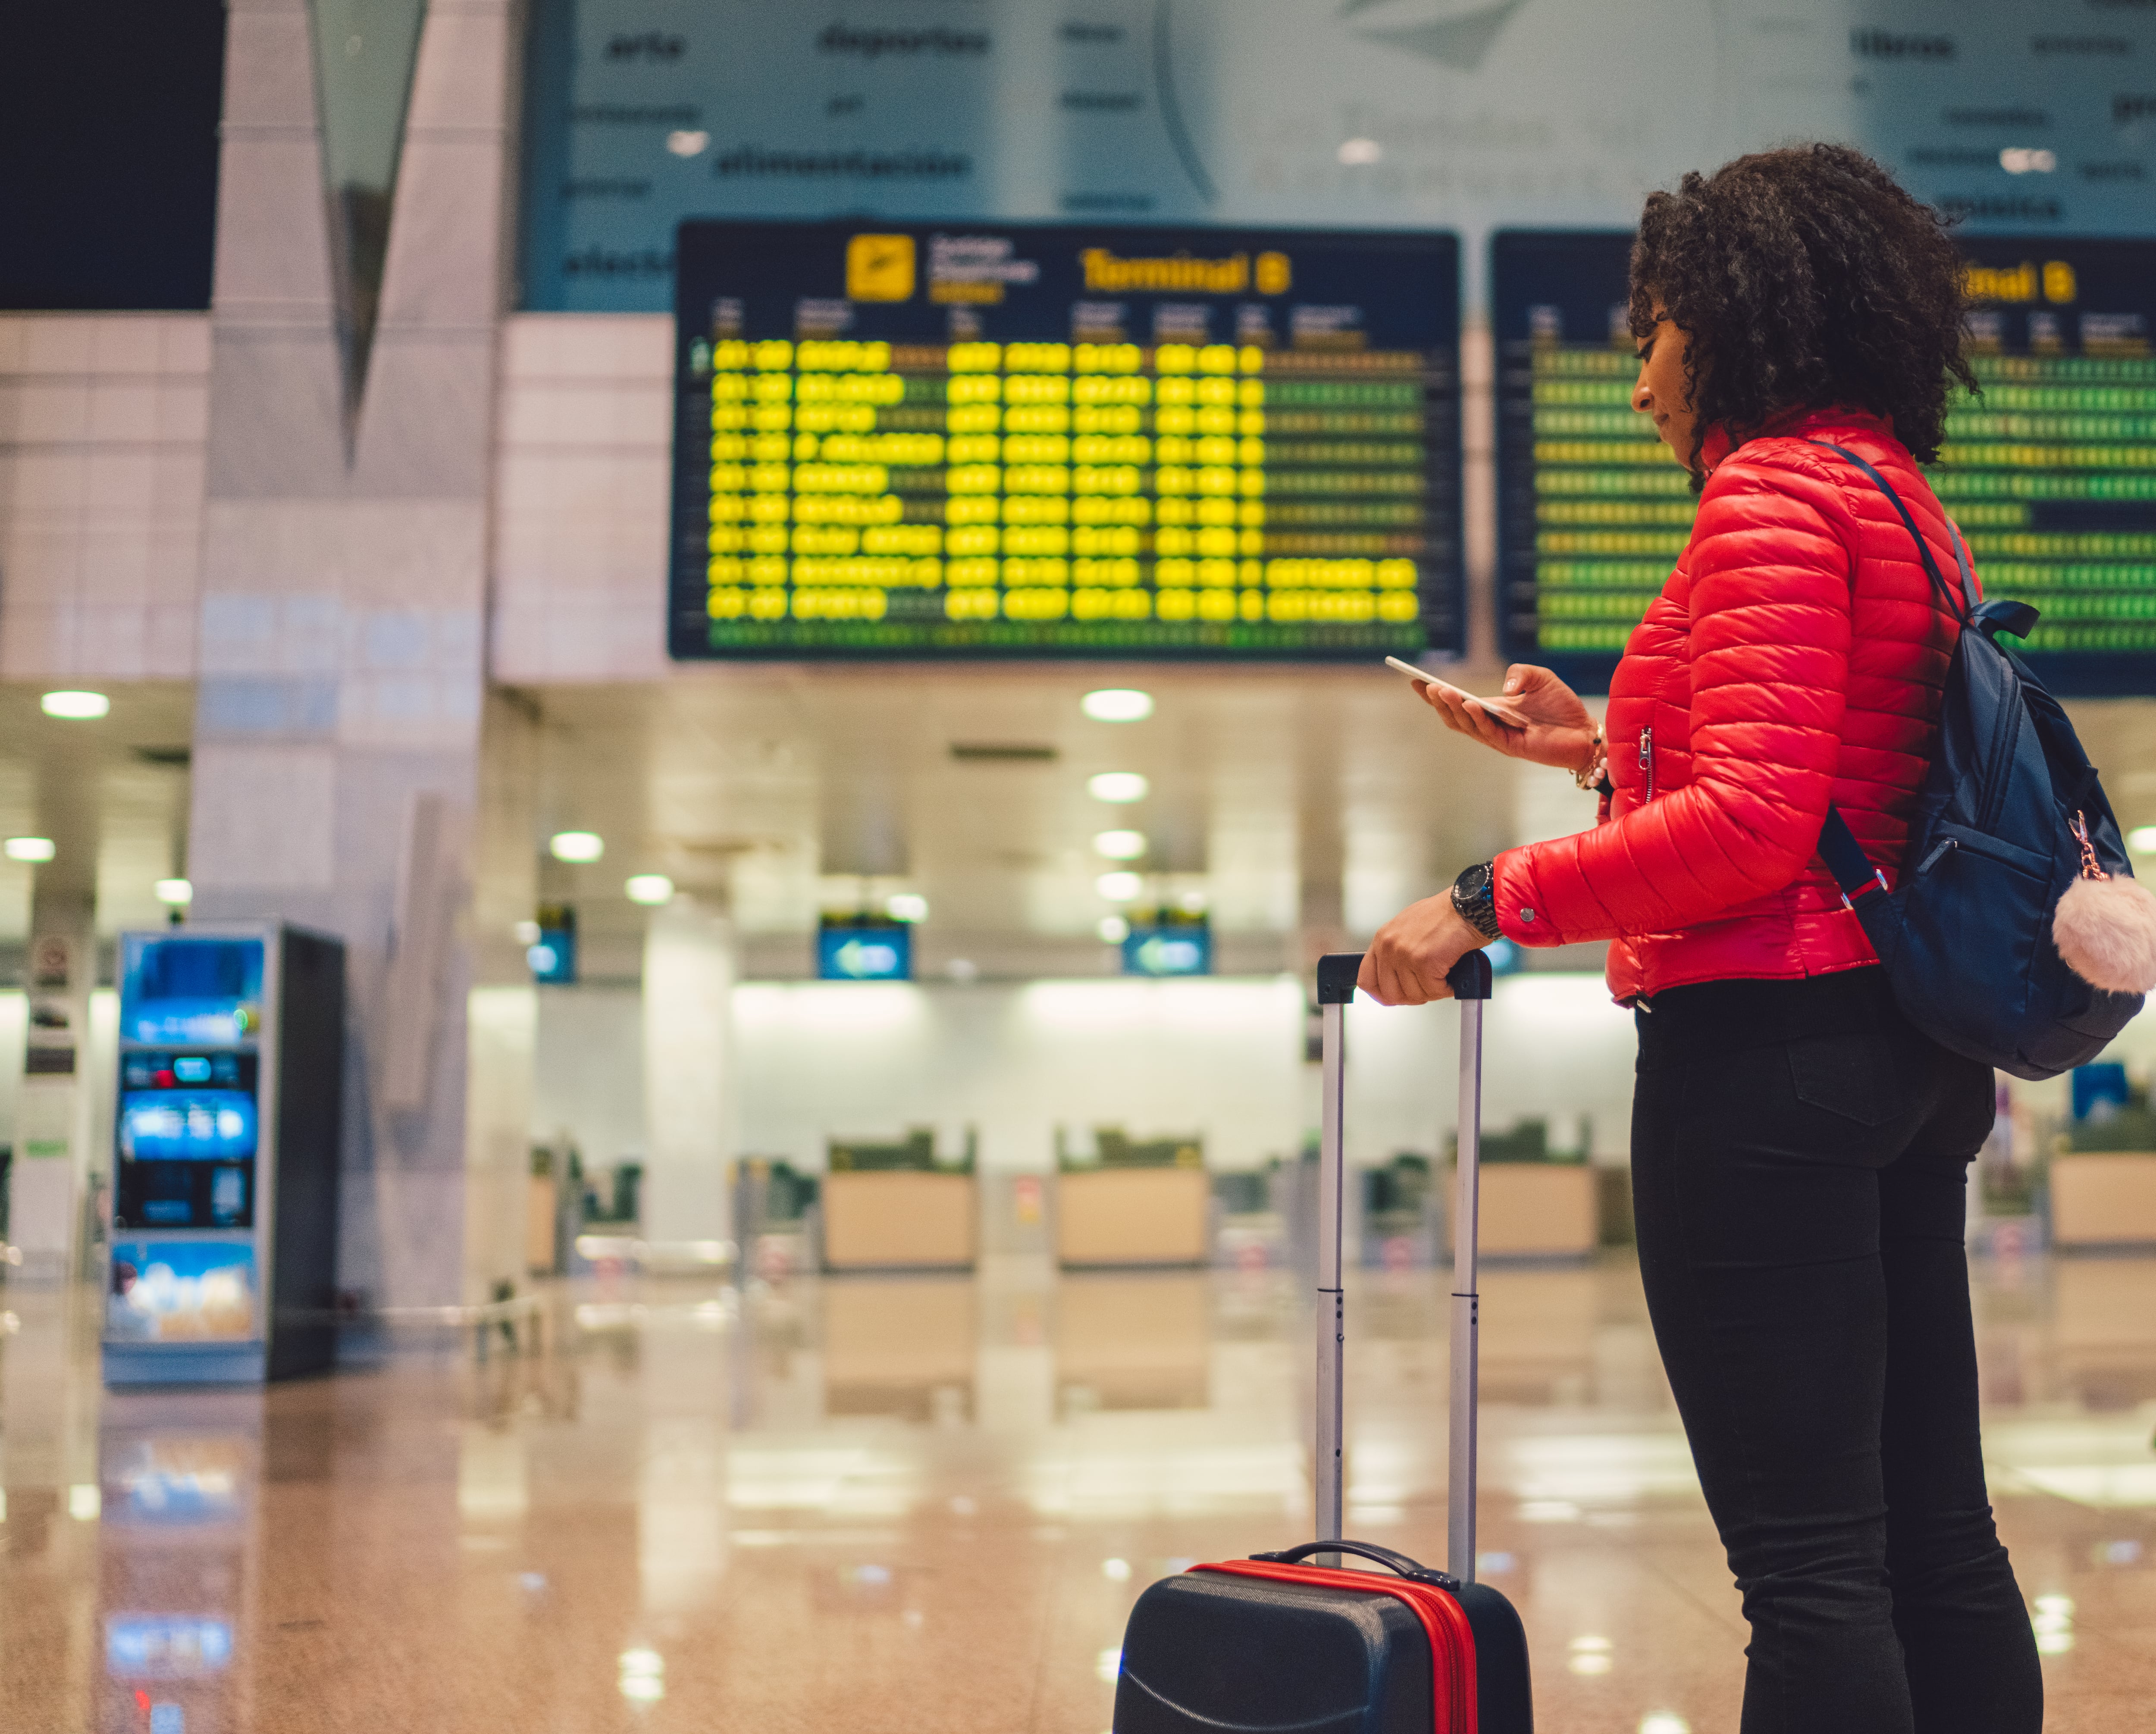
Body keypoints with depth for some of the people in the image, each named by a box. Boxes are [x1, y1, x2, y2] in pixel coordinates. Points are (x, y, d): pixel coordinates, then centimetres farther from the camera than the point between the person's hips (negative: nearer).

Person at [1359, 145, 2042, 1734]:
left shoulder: (1773, 490, -10)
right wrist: (1608, 747, 22)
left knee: (1807, 1557, -5)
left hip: (1769, 1048, -10)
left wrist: (1495, 899, -18)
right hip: (1908, 1051, 10)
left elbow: (1754, 823, -21)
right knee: (1936, 1534, 15)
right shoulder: (1901, 498, 19)